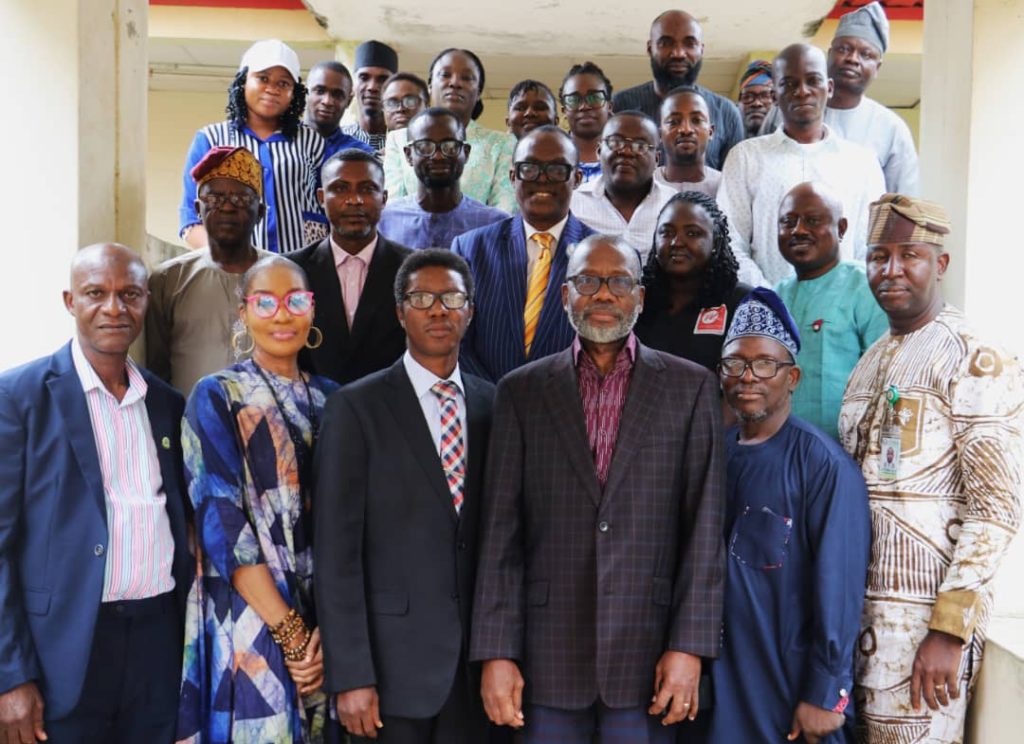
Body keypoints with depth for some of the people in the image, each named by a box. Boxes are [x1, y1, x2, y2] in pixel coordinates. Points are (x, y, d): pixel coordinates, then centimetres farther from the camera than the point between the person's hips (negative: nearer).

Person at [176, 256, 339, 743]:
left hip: (323, 623, 4)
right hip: (249, 621, -4)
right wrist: (289, 629, -16)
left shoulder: (329, 398, 8)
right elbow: (221, 520, -12)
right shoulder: (215, 397, -4)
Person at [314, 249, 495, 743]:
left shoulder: (493, 406, 6)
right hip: (393, 660, -3)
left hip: (478, 663, 3)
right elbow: (337, 550, -9)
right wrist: (350, 676, -12)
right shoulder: (356, 407, -5)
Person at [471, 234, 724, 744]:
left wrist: (689, 646, -6)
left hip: (648, 649, 0)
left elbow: (704, 526, 0)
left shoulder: (690, 387, 3)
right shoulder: (521, 391, 5)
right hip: (548, 653, 1)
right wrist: (496, 653, -3)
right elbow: (500, 530, 1)